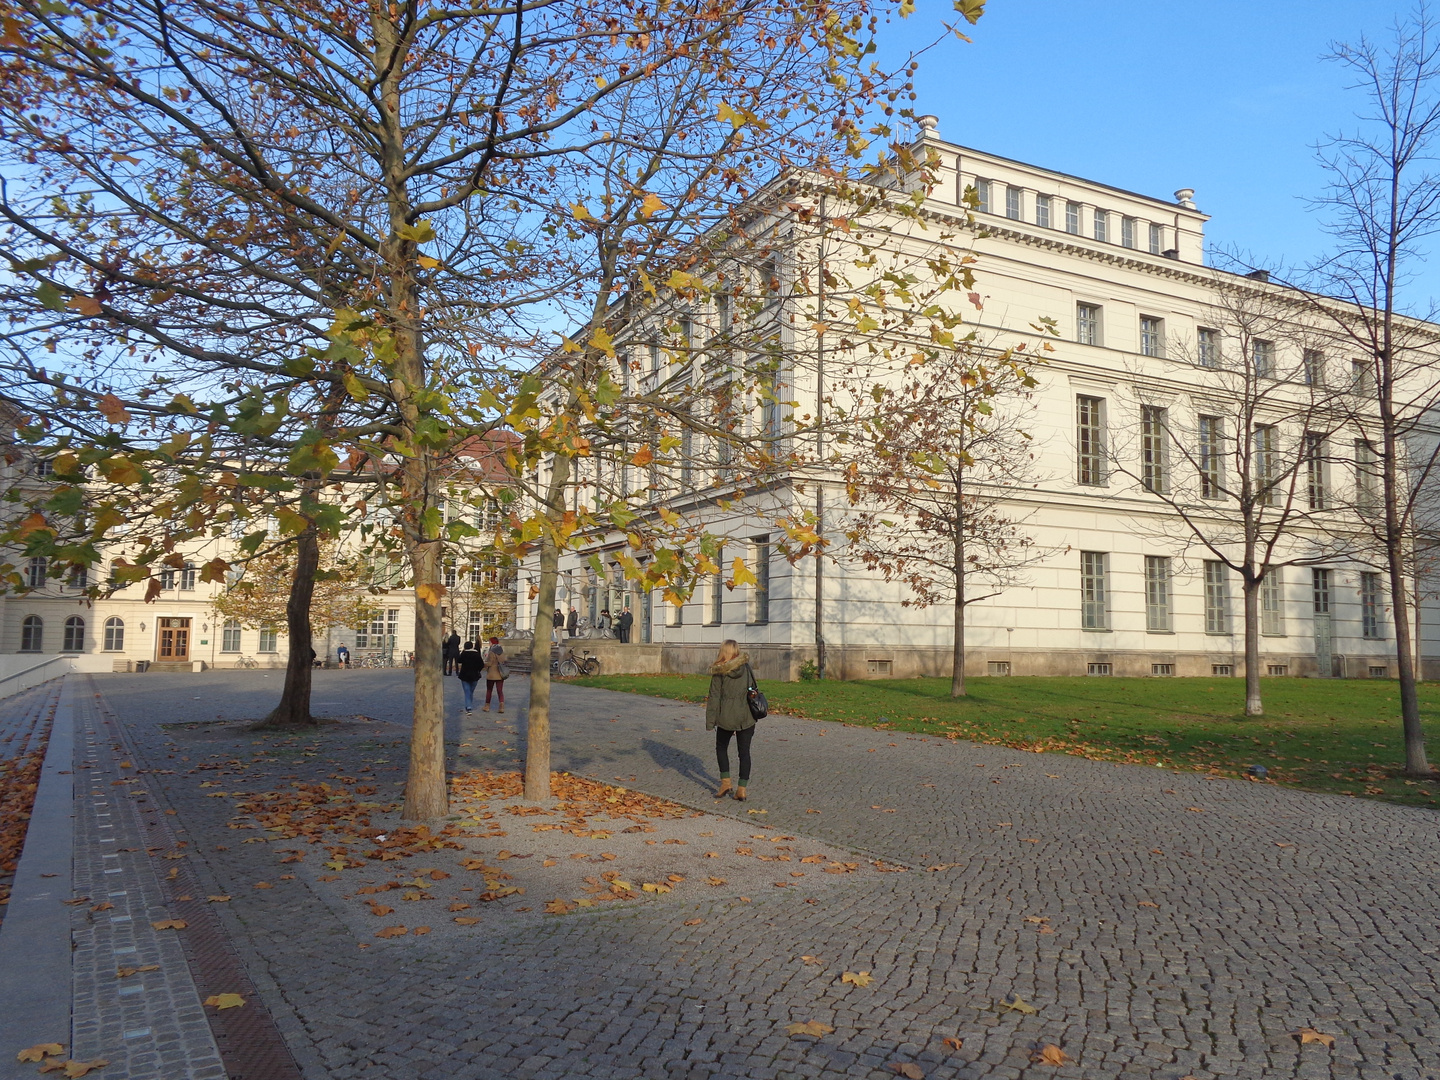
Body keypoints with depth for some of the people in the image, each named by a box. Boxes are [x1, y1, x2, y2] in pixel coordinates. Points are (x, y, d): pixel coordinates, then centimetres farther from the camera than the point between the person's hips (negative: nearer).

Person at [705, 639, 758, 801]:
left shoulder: (719, 672, -9)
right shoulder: (747, 668, 1)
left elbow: (714, 698, -8)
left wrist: (710, 722, -2)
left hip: (726, 718, -2)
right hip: (746, 718, 2)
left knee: (721, 747, 20)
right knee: (744, 752, 9)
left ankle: (725, 782, 15)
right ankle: (741, 789, 10)